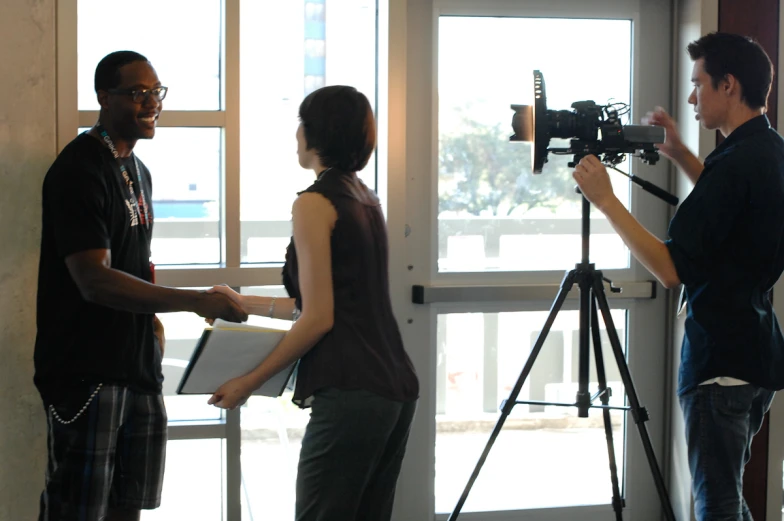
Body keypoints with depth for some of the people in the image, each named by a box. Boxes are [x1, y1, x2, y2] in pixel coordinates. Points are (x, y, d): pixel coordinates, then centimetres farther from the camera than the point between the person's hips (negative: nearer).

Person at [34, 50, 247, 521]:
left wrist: (154, 321, 7)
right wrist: (194, 301, -28)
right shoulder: (79, 170, -14)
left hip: (138, 363, 9)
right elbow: (94, 281, -23)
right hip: (87, 370, -9)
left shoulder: (138, 172, 16)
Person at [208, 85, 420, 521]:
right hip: (395, 388, 9)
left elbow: (318, 319, -12)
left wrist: (250, 382, -4)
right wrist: (246, 304, 34)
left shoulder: (315, 203, -7)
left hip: (349, 393, -9)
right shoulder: (365, 199, 17)